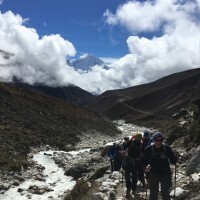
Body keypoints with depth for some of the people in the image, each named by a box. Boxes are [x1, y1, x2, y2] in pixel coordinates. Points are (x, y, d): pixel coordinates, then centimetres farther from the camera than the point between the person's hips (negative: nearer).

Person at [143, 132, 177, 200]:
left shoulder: (167, 148, -4)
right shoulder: (148, 149, -4)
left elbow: (173, 160, -1)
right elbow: (144, 161, 2)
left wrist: (174, 159, -24)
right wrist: (146, 166, -18)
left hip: (165, 174, 0)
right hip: (153, 174, 0)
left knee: (165, 194, 8)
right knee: (153, 194, 11)